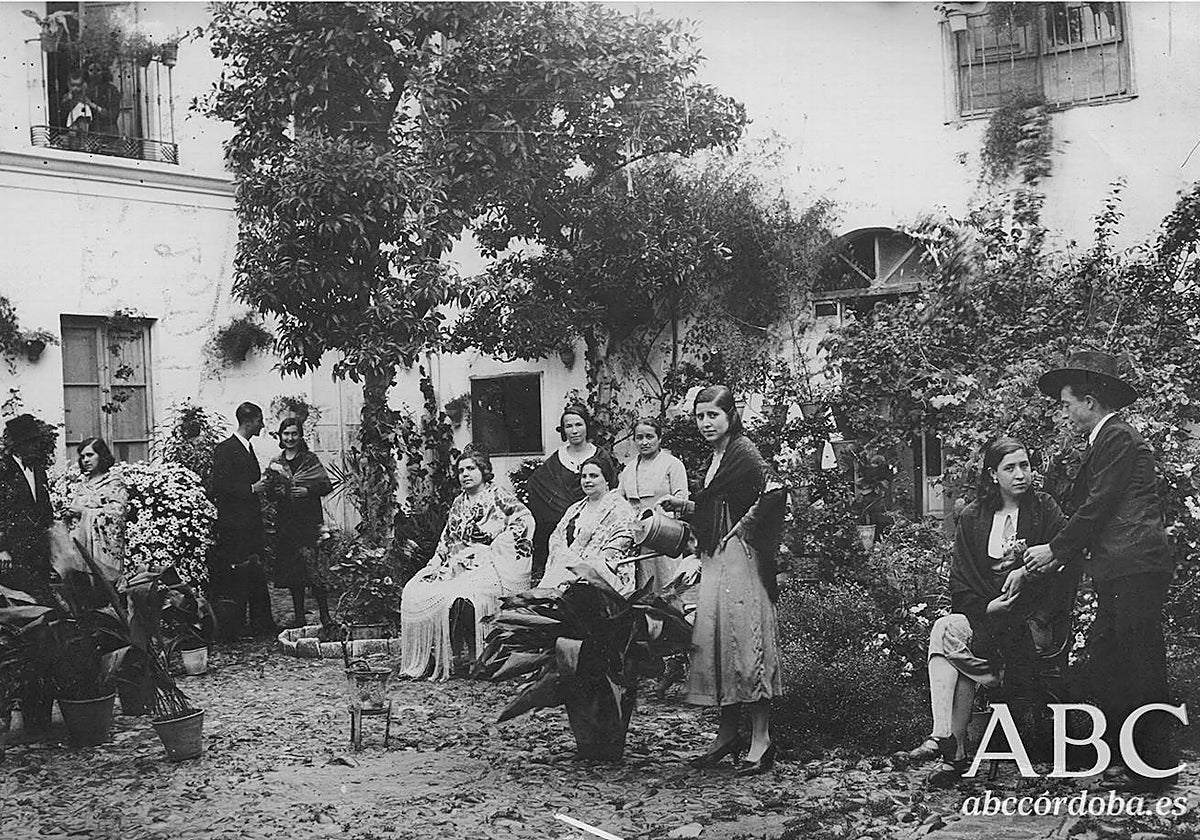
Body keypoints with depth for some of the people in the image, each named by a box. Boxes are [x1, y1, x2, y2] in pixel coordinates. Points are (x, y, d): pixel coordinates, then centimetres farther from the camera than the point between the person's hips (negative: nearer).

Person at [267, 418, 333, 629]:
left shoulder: (310, 460, 2)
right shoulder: (275, 463, 13)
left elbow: (327, 485, -3)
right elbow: (267, 490, 13)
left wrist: (307, 490, -17)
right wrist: (275, 490, -8)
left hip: (308, 520, -4)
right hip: (285, 521, 4)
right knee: (292, 571, 6)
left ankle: (325, 615, -6)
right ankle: (299, 616, 13)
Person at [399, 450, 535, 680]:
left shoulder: (498, 496, 1)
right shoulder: (458, 503, 21)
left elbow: (525, 519, -10)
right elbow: (446, 539, 23)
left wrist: (495, 546, -15)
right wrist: (437, 563, 6)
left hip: (489, 564, -7)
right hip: (457, 564, 7)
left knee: (460, 595, -33)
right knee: (415, 592, -13)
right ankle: (421, 660, -12)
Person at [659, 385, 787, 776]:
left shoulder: (743, 451, -10)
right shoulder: (717, 457, 17)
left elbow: (774, 492, -23)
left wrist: (741, 529, -16)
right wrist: (682, 506, 13)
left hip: (740, 558, -9)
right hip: (715, 560, 9)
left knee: (745, 640, -9)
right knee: (714, 640, 8)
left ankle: (761, 741, -4)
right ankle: (727, 735, 17)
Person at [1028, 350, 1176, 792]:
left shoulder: (1117, 437, -9)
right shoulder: (1109, 439, 21)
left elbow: (1099, 506, -13)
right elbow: (1093, 508, 21)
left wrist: (1056, 549, -5)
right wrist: (1059, 553, 14)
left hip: (1134, 569, -10)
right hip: (1120, 572, 10)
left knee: (1142, 669, -5)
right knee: (1104, 657, 11)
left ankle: (1155, 769, 2)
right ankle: (1118, 756, 18)